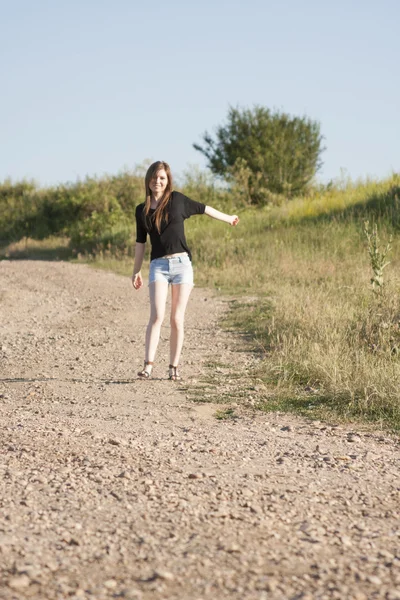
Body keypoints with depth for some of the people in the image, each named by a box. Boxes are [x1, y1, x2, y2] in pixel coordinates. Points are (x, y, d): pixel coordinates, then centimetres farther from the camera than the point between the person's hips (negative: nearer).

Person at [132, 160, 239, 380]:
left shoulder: (177, 199, 3)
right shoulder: (142, 210, 9)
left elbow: (202, 208, 17)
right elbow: (140, 242, 16)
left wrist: (227, 218, 29)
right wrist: (136, 271, 14)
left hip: (181, 263, -1)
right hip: (158, 265, 1)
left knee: (177, 319, 0)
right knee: (157, 315, -14)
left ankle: (174, 367, 7)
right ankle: (148, 365, -17)